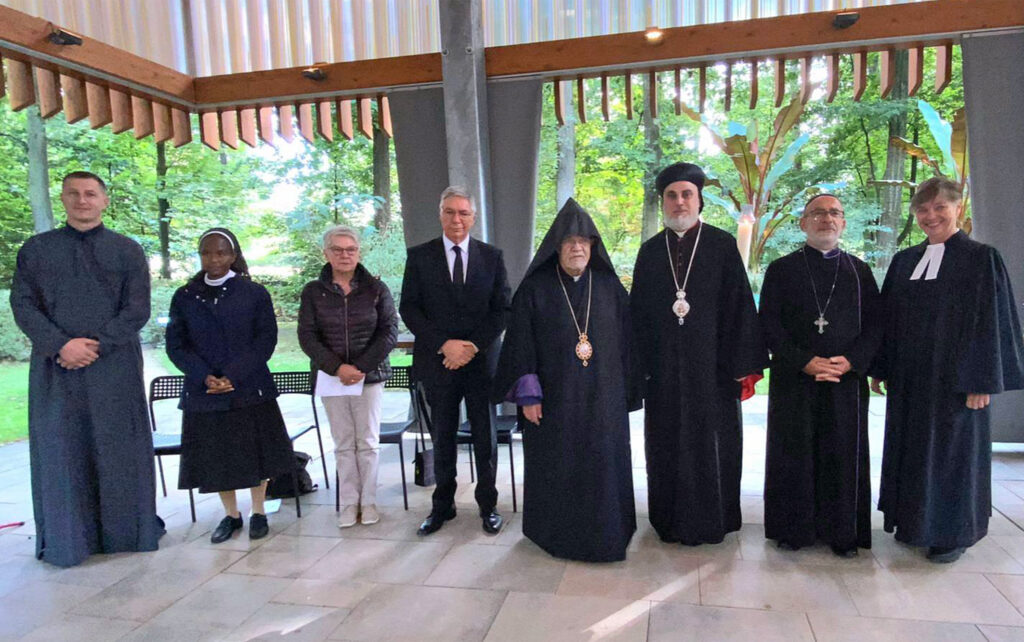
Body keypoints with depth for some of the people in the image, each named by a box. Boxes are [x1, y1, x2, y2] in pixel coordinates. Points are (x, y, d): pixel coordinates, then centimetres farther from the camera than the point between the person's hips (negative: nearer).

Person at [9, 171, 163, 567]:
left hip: (115, 368, -1)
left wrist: (97, 345, -12)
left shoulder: (128, 251, 7)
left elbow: (137, 310, -1)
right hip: (55, 369, 1)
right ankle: (66, 540, 16)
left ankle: (126, 532, 15)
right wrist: (61, 345, -13)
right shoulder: (36, 249, 10)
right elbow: (22, 305, 2)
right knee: (59, 452, 5)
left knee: (119, 451, 4)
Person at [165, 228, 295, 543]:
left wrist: (233, 376, -15)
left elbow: (266, 340, -5)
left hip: (250, 390, -2)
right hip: (204, 392, 2)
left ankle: (258, 512, 25)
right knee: (215, 455, 9)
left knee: (254, 451, 6)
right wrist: (205, 377, -14)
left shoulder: (254, 293, -1)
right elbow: (176, 346, 2)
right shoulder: (184, 297, 4)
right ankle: (231, 515, 27)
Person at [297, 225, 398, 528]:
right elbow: (307, 336, -1)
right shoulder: (313, 291, 3)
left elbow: (389, 332, -3)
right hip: (331, 377, 1)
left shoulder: (376, 288, 1)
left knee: (368, 442, 4)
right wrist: (337, 368, -14)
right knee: (343, 444, 5)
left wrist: (361, 367, -13)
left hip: (370, 376, 0)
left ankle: (368, 501, 17)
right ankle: (349, 503, 17)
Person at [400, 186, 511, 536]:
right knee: (442, 438, 10)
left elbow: (501, 308, 1)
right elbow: (409, 309, -2)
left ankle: (488, 504, 23)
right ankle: (442, 505, 25)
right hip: (438, 361, 0)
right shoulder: (419, 256, 2)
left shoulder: (492, 256, 4)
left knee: (485, 437, 8)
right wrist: (443, 345, -13)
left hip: (482, 360, 0)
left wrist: (473, 347, -11)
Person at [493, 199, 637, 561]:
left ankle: (604, 533, 26)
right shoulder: (535, 288, -3)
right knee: (556, 466, 8)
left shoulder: (609, 286, 4)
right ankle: (556, 533, 27)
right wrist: (528, 395, -11)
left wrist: (626, 390, 3)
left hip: (602, 396, 2)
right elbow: (520, 342, -5)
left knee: (603, 466, 8)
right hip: (553, 396, -2)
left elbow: (627, 339, 6)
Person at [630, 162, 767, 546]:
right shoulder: (650, 251, 8)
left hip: (710, 366, -2)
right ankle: (670, 520, 25)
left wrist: (743, 363, -9)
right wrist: (639, 365, 4)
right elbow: (638, 312, 8)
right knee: (667, 445, 10)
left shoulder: (722, 245, 0)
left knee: (712, 442, 6)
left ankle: (711, 521, 23)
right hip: (663, 368, 3)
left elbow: (739, 305, -4)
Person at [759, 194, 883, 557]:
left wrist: (851, 361, -11)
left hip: (847, 380, 2)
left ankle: (842, 532, 19)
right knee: (794, 456, 3)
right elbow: (769, 323, -3)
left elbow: (874, 324, 6)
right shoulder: (781, 270, 5)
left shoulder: (860, 272, 12)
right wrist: (806, 362, -13)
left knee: (844, 457, 5)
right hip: (793, 380, -2)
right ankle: (792, 530, 16)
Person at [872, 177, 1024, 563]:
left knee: (953, 451, 5)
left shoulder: (982, 258, -5)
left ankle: (952, 534, 21)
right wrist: (881, 369, 8)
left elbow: (992, 322, -9)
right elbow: (888, 318, 12)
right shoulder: (904, 261, 9)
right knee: (911, 449, 11)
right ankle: (913, 523, 27)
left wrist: (982, 381, -13)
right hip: (909, 379, 5)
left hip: (954, 377, -5)